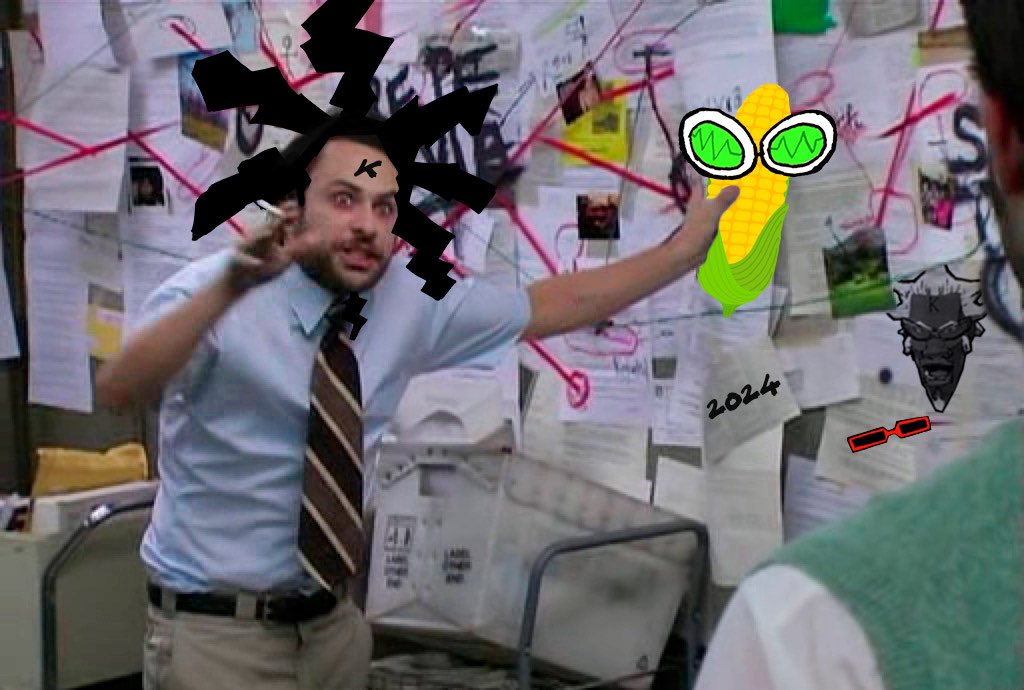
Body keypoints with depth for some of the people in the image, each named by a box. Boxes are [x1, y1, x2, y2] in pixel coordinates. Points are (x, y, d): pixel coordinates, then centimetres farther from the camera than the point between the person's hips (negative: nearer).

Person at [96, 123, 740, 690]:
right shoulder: (211, 291, -18)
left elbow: (556, 304, 6)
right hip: (214, 626, -5)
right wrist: (228, 290, -49)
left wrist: (684, 252, 1)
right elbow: (117, 390, -35)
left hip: (334, 618, 5)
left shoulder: (412, 300, -3)